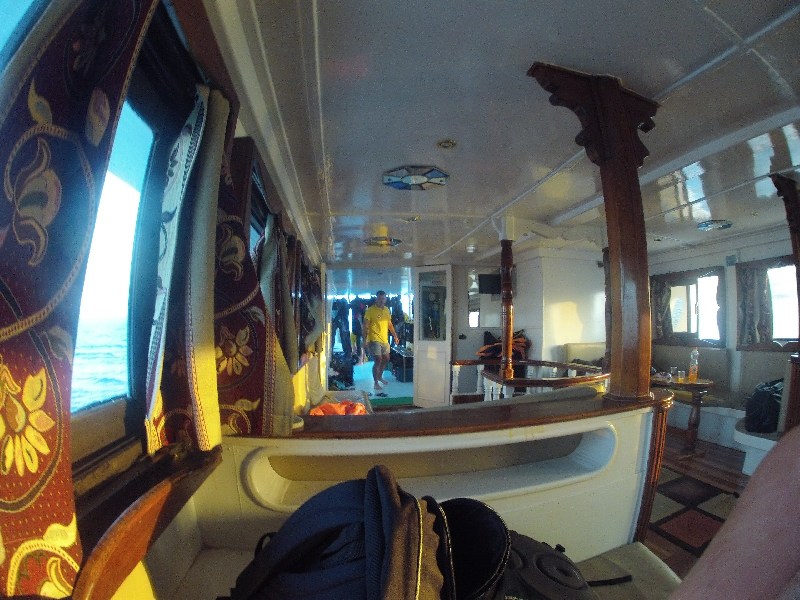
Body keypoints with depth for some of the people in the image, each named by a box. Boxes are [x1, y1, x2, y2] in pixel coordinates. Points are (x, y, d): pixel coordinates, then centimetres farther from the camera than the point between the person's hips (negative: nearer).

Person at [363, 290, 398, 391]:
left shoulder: (387, 310, 9)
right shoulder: (370, 310, -11)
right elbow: (365, 326, -11)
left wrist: (395, 335, 13)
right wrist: (366, 339, -17)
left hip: (384, 340, 7)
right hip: (374, 340, -7)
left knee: (386, 359, 15)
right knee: (378, 360, -9)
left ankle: (379, 376, 37)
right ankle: (376, 382, 4)